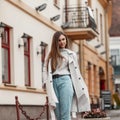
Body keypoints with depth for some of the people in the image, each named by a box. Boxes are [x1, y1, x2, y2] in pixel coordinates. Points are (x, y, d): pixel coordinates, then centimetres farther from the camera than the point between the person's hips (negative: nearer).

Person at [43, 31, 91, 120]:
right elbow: (47, 73, 7)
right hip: (54, 83, 2)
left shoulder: (71, 54, 12)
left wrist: (82, 89, 4)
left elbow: (76, 73, 9)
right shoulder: (51, 56, 15)